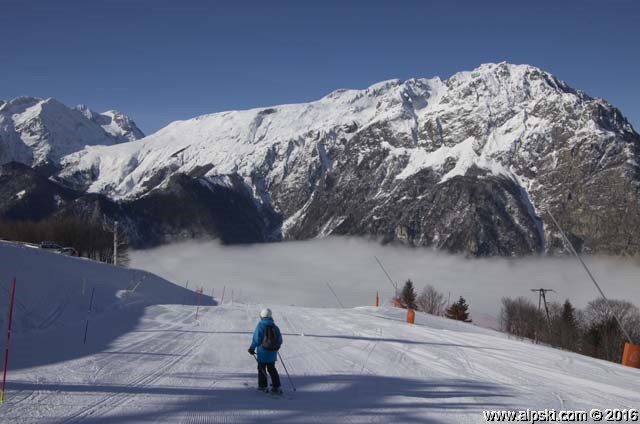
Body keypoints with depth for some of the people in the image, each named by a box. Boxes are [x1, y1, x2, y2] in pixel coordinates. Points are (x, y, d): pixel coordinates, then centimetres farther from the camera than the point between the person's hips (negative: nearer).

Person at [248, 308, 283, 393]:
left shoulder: (260, 326, -13)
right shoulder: (275, 327, 2)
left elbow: (256, 339, -16)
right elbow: (280, 340, 6)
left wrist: (252, 348, -3)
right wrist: (276, 347, 25)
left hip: (263, 352, -5)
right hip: (273, 353, 5)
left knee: (261, 368, 11)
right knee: (272, 369, 16)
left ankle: (263, 386, 16)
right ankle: (276, 387, 13)